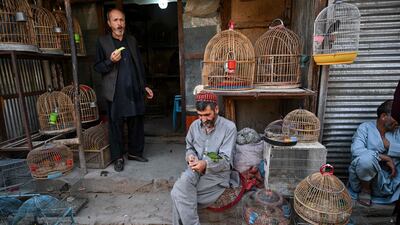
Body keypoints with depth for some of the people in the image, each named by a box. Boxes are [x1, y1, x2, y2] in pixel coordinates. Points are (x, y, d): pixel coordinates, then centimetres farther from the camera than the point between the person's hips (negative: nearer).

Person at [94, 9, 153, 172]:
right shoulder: (102, 41, 1)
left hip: (134, 91, 4)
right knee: (116, 125, 4)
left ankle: (135, 152, 27)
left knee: (136, 123, 10)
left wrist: (144, 86, 12)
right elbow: (97, 67, 0)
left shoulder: (132, 40, 12)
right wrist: (110, 61, -19)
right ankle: (118, 157, 19)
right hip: (115, 92, -3)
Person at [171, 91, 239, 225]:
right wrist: (190, 156, -6)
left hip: (217, 173, -4)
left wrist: (206, 164, -29)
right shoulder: (195, 125, 5)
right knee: (184, 180, -30)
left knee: (179, 192, -24)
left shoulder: (229, 127, -10)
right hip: (196, 170, 5)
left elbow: (226, 161, -12)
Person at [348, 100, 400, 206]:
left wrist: (387, 144, -12)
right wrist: (385, 158, -22)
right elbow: (356, 150, -23)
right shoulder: (366, 127, -5)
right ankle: (365, 189, -6)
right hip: (366, 177, -3)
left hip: (390, 178, 4)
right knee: (367, 158, -35)